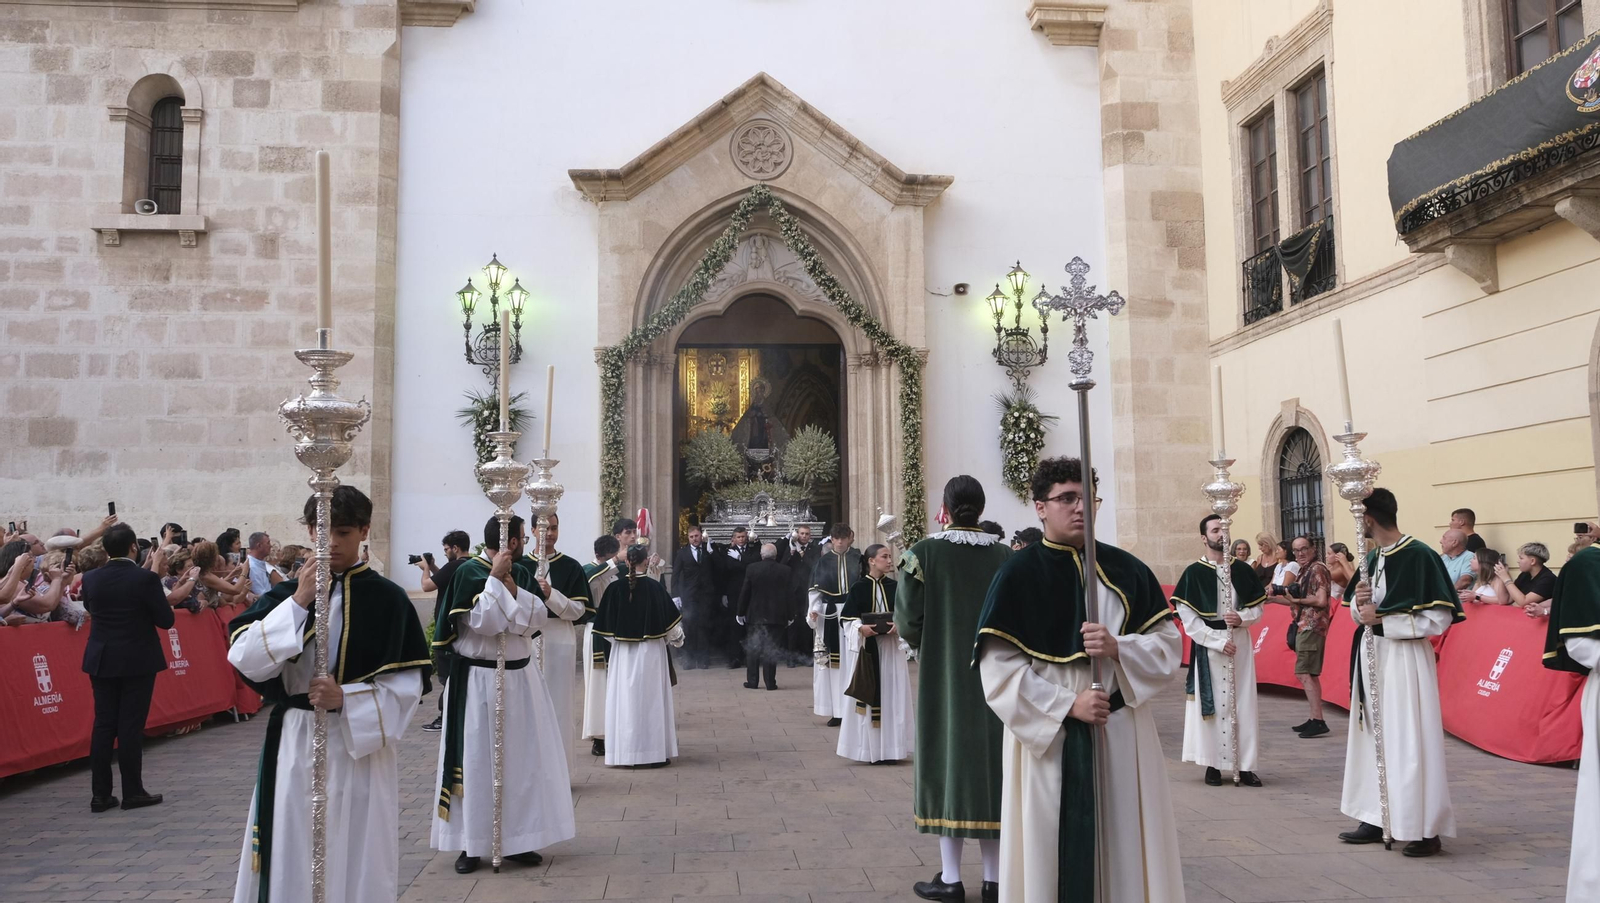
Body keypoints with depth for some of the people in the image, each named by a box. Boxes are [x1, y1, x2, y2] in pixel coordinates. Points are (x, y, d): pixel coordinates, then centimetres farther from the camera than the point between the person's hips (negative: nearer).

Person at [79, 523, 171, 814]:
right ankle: (133, 792, 5)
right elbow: (166, 620, -10)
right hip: (138, 661, -4)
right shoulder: (146, 578, -15)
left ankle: (100, 793, 10)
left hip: (101, 660, 4)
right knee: (131, 725, 0)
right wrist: (161, 597, 7)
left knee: (103, 724, 8)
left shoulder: (90, 579, -1)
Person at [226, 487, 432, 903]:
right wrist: (298, 603, -17)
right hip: (295, 743, 2)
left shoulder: (388, 598, -3)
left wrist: (346, 699, -20)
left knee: (358, 861, 6)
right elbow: (245, 660, -9)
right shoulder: (287, 592, 3)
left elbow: (409, 682, -6)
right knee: (291, 857, 9)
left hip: (363, 744, -2)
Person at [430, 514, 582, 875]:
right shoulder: (468, 572, -11)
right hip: (477, 680, -6)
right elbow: (481, 622, -21)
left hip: (520, 678, 6)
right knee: (477, 760, -1)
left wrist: (512, 588, -13)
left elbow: (539, 619, -4)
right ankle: (471, 844, 9)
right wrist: (495, 578, -19)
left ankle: (518, 839, 17)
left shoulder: (523, 573, 6)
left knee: (524, 758, 7)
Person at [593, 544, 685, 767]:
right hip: (651, 651, -1)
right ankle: (654, 752, 8)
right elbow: (670, 619, -1)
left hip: (622, 652, 1)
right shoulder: (655, 587, -9)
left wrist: (607, 655, 14)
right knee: (651, 698, 6)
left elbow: (605, 626, -1)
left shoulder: (615, 588, -6)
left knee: (625, 699, 8)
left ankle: (624, 751, 11)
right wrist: (675, 639, 19)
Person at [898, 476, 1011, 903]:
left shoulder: (925, 553, -9)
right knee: (991, 761, 10)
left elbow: (907, 620, -10)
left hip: (944, 676, -3)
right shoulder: (1006, 556, 0)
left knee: (950, 759, 5)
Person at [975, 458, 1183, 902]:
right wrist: (1067, 705, -16)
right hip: (1047, 738, -3)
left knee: (1127, 850, 8)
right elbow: (998, 668, -10)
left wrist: (1117, 648, -15)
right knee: (1053, 854, 3)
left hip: (1123, 734, 3)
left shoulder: (1126, 569, 5)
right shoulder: (1018, 575, -5)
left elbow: (1169, 644, 4)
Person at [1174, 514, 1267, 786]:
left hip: (1240, 643, 3)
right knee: (1212, 703, 0)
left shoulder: (1243, 570, 6)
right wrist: (1218, 641, -13)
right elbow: (1187, 617, -8)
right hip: (1208, 645, -3)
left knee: (1243, 703, 4)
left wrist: (1242, 618, -11)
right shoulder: (1194, 573, -4)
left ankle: (1245, 765, 10)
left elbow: (1258, 607, 11)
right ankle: (1213, 765, 9)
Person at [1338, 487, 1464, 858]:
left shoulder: (1418, 555, -14)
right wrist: (1358, 602, -8)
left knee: (1409, 741, -4)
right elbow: (1359, 611, 16)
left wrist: (1383, 618, -18)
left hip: (1406, 657, -8)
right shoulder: (1373, 557, 9)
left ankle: (1426, 830, 6)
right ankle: (1377, 818, 21)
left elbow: (1439, 617, -16)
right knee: (1374, 738, 12)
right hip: (1372, 655, 8)